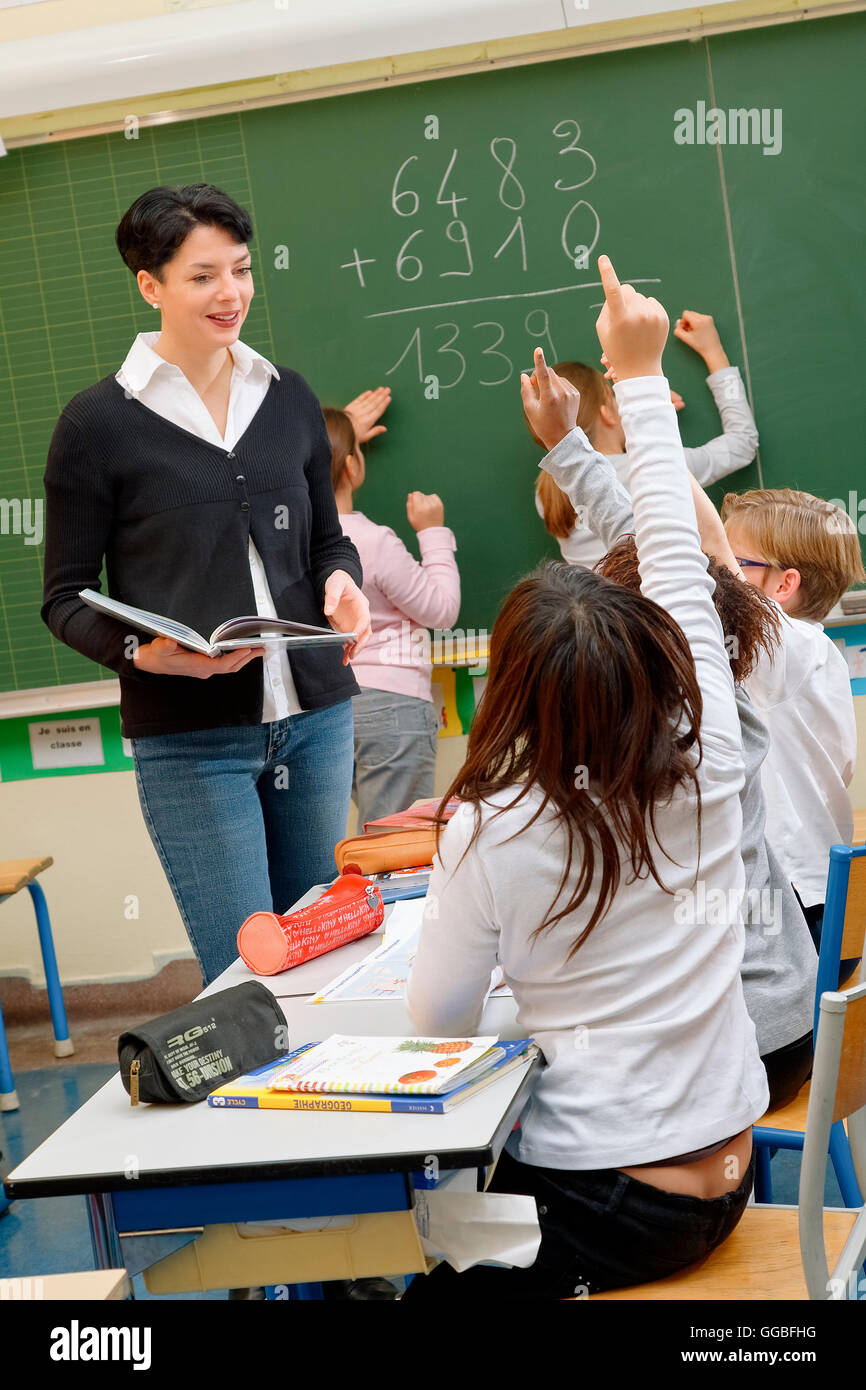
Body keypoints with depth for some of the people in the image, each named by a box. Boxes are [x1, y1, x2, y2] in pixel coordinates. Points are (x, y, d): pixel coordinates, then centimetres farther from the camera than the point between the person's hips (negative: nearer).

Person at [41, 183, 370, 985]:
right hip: (190, 739, -4)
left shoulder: (287, 397, 10)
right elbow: (66, 600, -1)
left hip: (315, 716, 5)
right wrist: (144, 653, -19)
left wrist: (342, 584, -2)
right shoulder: (98, 422, -3)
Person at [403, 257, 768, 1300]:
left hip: (600, 1210, -5)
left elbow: (437, 1022, -7)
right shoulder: (707, 770, -10)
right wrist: (640, 376, 7)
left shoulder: (489, 834, -20)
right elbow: (675, 555, 1)